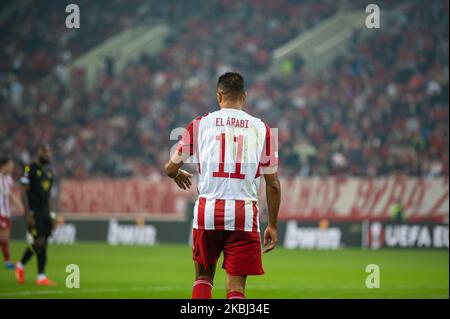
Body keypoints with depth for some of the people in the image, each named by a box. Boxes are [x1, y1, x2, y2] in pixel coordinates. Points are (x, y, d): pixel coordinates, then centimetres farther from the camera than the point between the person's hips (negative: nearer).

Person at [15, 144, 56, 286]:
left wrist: (50, 215, 16)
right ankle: (41, 276, -4)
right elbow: (23, 193, -12)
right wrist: (28, 215, -17)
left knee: (38, 244, 8)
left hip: (44, 213, 8)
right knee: (40, 242, -11)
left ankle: (21, 265, 25)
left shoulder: (48, 172, 15)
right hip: (34, 213, -8)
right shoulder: (30, 169, -9)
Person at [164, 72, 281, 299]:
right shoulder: (261, 129, 6)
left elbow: (171, 168, 10)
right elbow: (273, 184, 7)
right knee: (236, 287, 2)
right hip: (244, 214, -1)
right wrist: (272, 225, 16)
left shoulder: (200, 124, 5)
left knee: (203, 277, 18)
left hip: (207, 212, 1)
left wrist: (178, 175, 34)